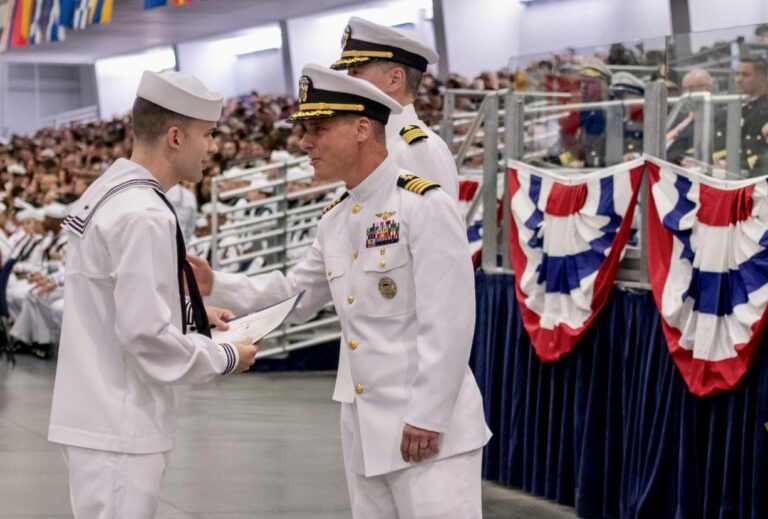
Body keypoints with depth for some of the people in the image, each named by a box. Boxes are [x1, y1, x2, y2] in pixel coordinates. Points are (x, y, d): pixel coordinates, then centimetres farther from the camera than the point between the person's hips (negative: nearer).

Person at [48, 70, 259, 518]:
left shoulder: (109, 193, 9)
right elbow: (147, 336, -22)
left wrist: (192, 312, 13)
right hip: (119, 430, -10)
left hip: (96, 418, 10)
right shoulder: (144, 216, -20)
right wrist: (226, 358, -8)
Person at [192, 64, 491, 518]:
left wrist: (427, 419, -19)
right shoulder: (335, 220, 12)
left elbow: (449, 323, -18)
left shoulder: (425, 206, -14)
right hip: (364, 429, 8)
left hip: (426, 429, -8)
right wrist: (215, 285, 8)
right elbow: (294, 294, 22)